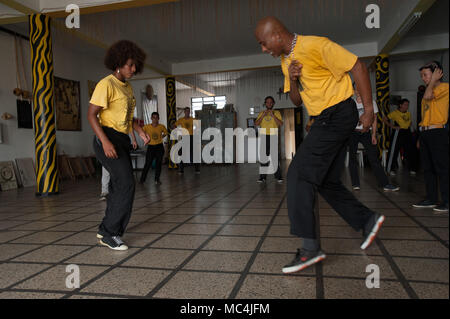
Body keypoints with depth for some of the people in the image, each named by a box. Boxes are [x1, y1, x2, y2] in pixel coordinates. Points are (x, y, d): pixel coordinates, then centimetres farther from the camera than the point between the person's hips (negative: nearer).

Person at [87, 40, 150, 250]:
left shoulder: (127, 87, 16)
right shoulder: (106, 84, -10)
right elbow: (91, 114, -15)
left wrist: (140, 131, 7)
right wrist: (105, 142, -25)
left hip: (122, 140, 9)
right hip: (107, 139, -9)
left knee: (120, 186, 8)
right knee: (126, 184, -14)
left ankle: (107, 232, 20)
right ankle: (109, 233, -1)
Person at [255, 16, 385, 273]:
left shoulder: (315, 45, -14)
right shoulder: (286, 61, 14)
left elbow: (358, 67, -13)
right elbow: (297, 101, 16)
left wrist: (369, 109, -14)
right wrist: (292, 80, -4)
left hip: (339, 114, -9)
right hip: (325, 120, 9)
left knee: (299, 174, -16)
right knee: (326, 181, 11)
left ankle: (310, 247, -13)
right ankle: (368, 220, 27)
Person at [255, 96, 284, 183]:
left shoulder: (277, 112, 11)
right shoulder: (261, 113, 17)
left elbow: (281, 124, -2)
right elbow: (256, 123, 4)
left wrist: (273, 115, -10)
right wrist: (263, 115, -7)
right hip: (264, 136, 2)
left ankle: (278, 176, -5)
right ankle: (262, 177, 1)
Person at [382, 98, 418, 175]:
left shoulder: (408, 113, 13)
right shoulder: (395, 113, -6)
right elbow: (384, 119, -8)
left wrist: (409, 126, 10)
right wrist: (392, 126, -12)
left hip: (407, 133, 6)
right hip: (398, 133, -6)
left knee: (410, 151, 5)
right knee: (394, 151, -5)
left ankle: (412, 169, 17)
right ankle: (391, 169, 5)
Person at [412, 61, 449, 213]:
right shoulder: (429, 91, 22)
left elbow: (427, 96, -20)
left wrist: (433, 80, -3)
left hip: (437, 132, -8)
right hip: (424, 133, 8)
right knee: (428, 168, 8)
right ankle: (431, 199, 15)